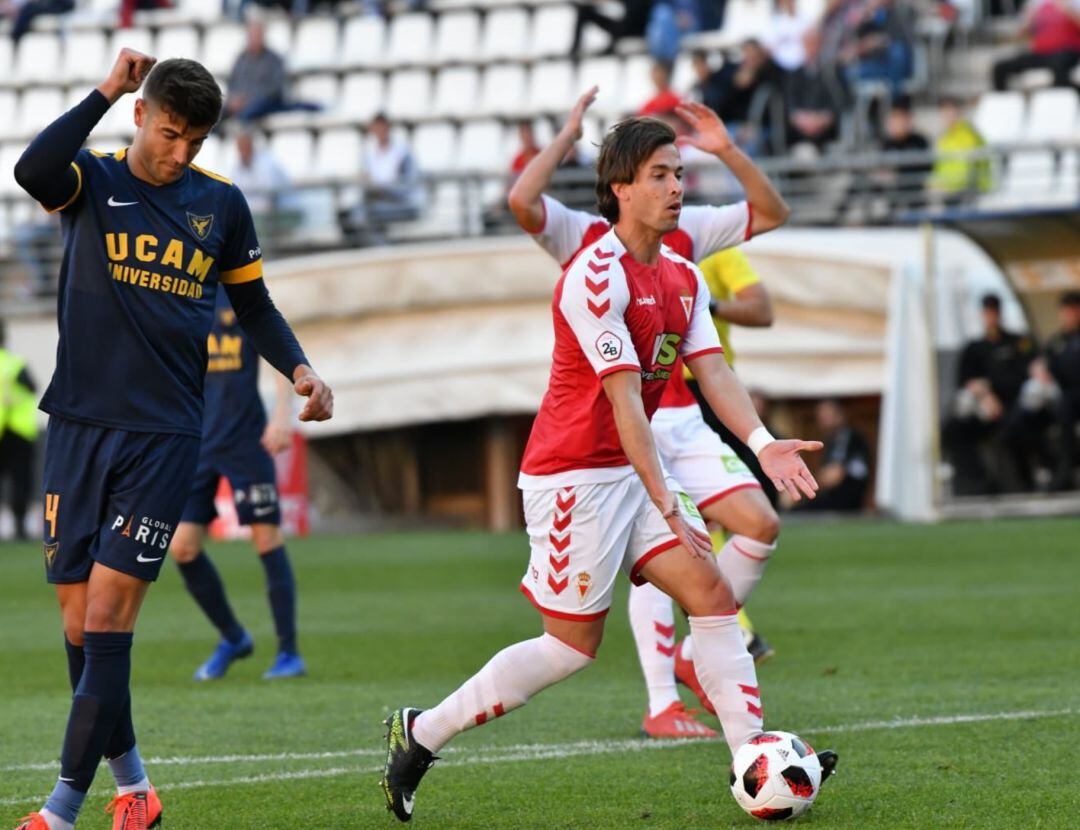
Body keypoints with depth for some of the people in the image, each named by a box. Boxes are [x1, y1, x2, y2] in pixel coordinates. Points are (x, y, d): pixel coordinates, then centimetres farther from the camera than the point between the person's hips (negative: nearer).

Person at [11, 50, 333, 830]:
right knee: (79, 621, 5)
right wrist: (106, 93, -19)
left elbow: (254, 304, 17)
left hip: (164, 436, -1)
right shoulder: (93, 182, 0)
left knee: (106, 617, -11)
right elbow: (34, 170, -23)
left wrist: (300, 367, 1)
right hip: (80, 425, 1)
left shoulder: (221, 204, 5)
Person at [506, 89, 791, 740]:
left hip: (682, 419, 6)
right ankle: (662, 705, -8)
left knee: (761, 524, -4)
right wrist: (569, 134, -15)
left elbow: (772, 213, 13)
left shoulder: (686, 235, 10)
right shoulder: (585, 237, -4)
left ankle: (695, 654, 12)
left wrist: (727, 151, 0)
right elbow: (521, 201, -22)